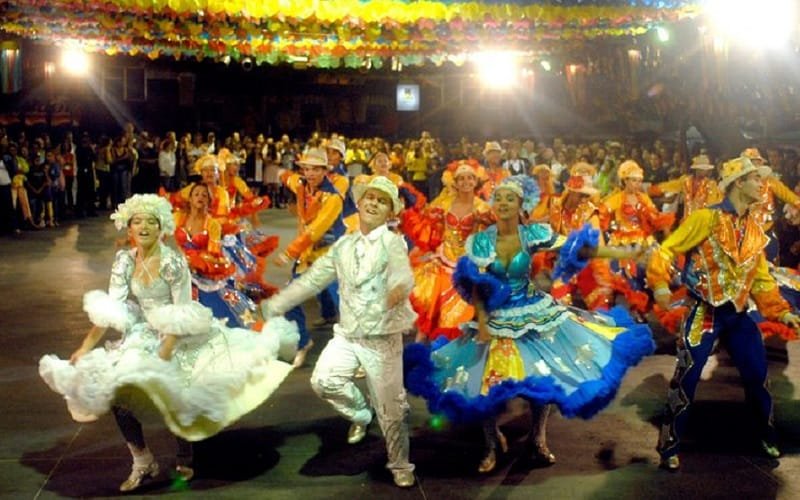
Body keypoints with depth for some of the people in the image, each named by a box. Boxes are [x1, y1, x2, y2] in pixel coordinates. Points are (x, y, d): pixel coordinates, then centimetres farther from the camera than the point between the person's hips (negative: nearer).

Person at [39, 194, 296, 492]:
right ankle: (143, 463, 10)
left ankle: (185, 460, 16)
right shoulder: (124, 260, -1)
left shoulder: (173, 262, -16)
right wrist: (86, 347, -9)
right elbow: (109, 309, -2)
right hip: (144, 337, 5)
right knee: (114, 392, -7)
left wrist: (164, 354, -24)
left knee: (174, 398, -13)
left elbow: (183, 315, -16)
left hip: (180, 337, -5)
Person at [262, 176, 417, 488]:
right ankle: (360, 414, 15)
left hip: (383, 338, -4)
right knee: (323, 381, -15)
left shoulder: (392, 242, -11)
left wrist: (399, 289, -57)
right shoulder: (343, 246, 7)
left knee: (391, 408, 2)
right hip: (347, 334, 5)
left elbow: (402, 274, -33)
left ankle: (401, 466, 25)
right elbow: (311, 280, 11)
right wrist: (273, 306, 9)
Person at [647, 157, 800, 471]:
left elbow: (761, 279, 16)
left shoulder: (756, 229, 10)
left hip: (739, 315, 6)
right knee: (687, 379, -6)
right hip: (706, 313, -6)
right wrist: (660, 283, -26)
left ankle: (766, 435, 34)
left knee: (758, 376, 11)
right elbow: (666, 250, -11)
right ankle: (669, 447, 6)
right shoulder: (707, 218, -10)